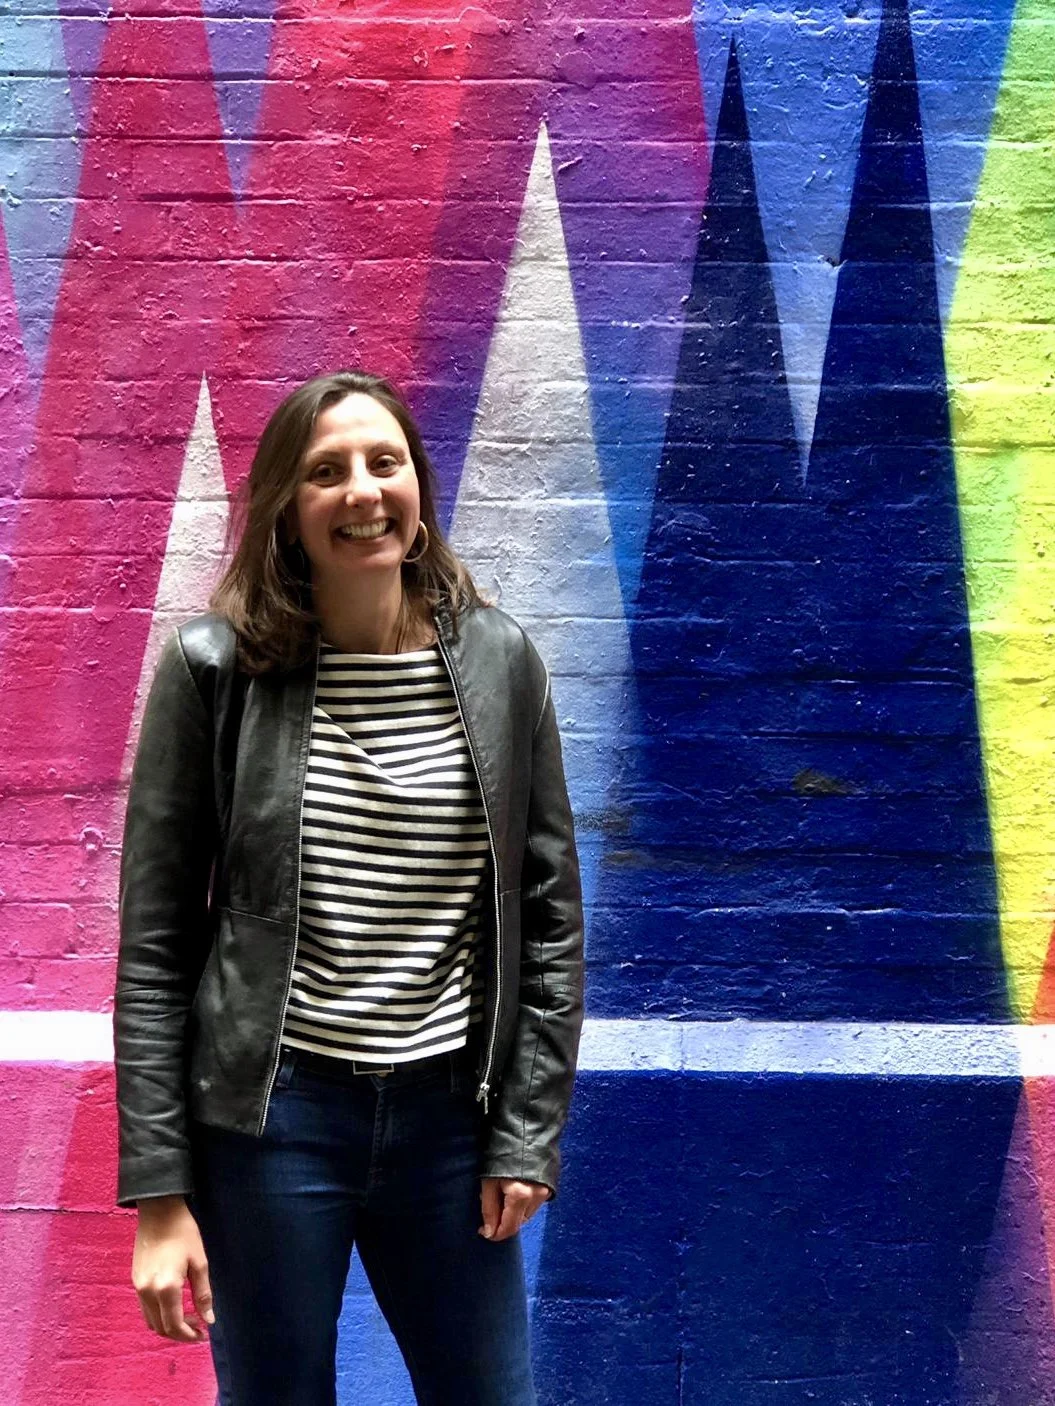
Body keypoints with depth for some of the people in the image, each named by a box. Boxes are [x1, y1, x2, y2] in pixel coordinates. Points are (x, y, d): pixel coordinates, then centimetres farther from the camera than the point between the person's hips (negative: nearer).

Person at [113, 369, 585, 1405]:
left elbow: (549, 911, 4)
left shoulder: (498, 660, -1)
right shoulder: (215, 667, -7)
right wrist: (158, 1189, -8)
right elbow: (155, 942, -5)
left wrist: (531, 1126, -1)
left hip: (450, 1112, 2)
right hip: (267, 1117, -2)